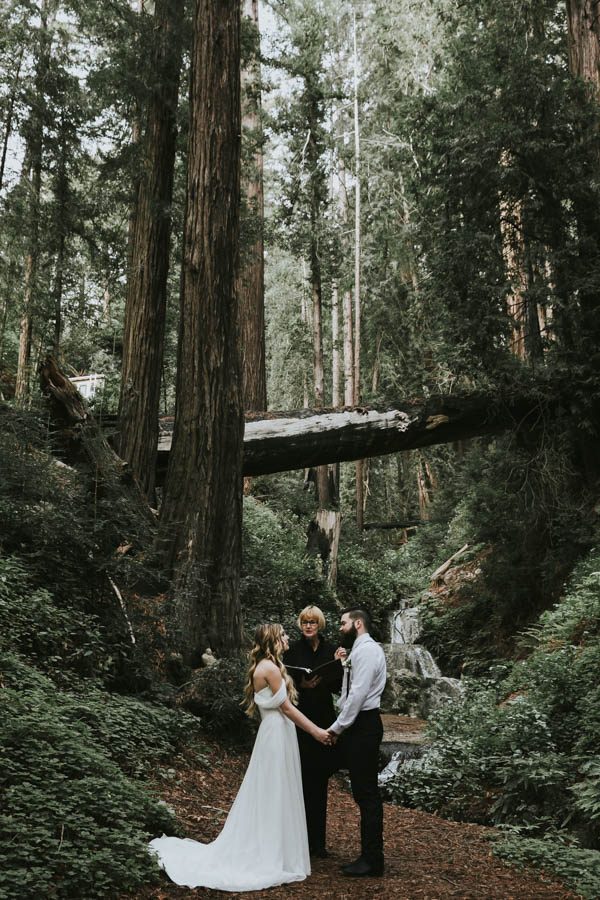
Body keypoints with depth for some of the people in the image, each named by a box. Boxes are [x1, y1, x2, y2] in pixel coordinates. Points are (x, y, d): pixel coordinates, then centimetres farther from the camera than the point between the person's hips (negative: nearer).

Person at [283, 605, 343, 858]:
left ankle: (318, 841, 19)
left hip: (323, 719, 3)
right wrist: (302, 685, -20)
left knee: (319, 781, 9)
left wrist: (338, 664, -14)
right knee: (301, 780, -1)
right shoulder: (293, 650, -2)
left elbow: (338, 685, 4)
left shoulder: (330, 650, 5)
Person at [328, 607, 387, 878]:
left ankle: (373, 860, 6)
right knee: (363, 792, 14)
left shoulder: (367, 650, -15)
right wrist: (345, 662, 4)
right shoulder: (357, 650, 17)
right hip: (357, 725, 10)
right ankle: (368, 855, 22)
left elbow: (358, 693, -21)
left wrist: (337, 728, -17)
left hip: (363, 725, -10)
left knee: (367, 793, -3)